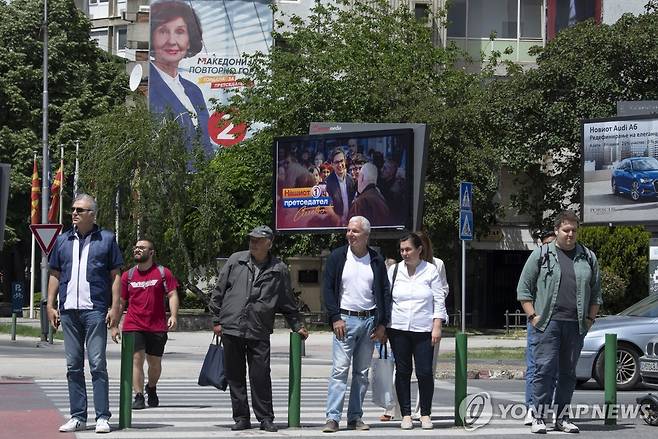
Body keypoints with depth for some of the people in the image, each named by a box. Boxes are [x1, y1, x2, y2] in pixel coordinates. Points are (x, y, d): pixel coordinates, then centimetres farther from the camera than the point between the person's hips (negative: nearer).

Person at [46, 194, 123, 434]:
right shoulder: (63, 241, 14)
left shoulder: (106, 239, 5)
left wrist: (115, 307, -5)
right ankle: (77, 416, 11)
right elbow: (55, 275, 16)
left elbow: (115, 276, 3)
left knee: (97, 364, -6)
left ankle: (103, 417, -3)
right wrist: (50, 305, 7)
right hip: (68, 310, 4)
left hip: (95, 310, -4)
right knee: (73, 366, 6)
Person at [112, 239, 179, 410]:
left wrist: (173, 316, -18)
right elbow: (121, 302, 14)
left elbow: (172, 295, -2)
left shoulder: (163, 273, 3)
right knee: (137, 359, -12)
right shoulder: (127, 275, 9)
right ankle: (138, 397, -11)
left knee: (155, 362, 9)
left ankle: (151, 389, 36)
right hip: (133, 326, 1)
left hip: (157, 327, 0)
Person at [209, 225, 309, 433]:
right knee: (235, 377, 5)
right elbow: (219, 290, 10)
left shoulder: (279, 270, 6)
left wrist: (298, 326, 12)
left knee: (261, 377, -4)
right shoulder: (236, 261, 7)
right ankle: (241, 418, 13)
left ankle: (266, 418, 6)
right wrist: (217, 320, 7)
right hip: (231, 329, 2)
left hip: (259, 332, -1)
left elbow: (287, 302, 15)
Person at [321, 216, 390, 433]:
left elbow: (385, 292, 8)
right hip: (345, 320, -3)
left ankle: (355, 417, 11)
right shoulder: (337, 257, 1)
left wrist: (382, 323, 1)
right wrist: (335, 318, -9)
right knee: (340, 370, -10)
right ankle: (333, 418, -11)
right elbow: (327, 288, 0)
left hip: (369, 321, 3)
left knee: (362, 373, 6)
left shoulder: (376, 260, 6)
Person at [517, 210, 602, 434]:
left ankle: (563, 417, 14)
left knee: (568, 372, 7)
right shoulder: (541, 254, 3)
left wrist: (590, 319, 8)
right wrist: (532, 316, -5)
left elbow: (596, 292, 18)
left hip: (576, 325, 3)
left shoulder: (588, 257, 13)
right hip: (547, 323, -3)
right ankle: (539, 417, -5)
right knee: (545, 369, -8)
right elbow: (524, 288, 4)